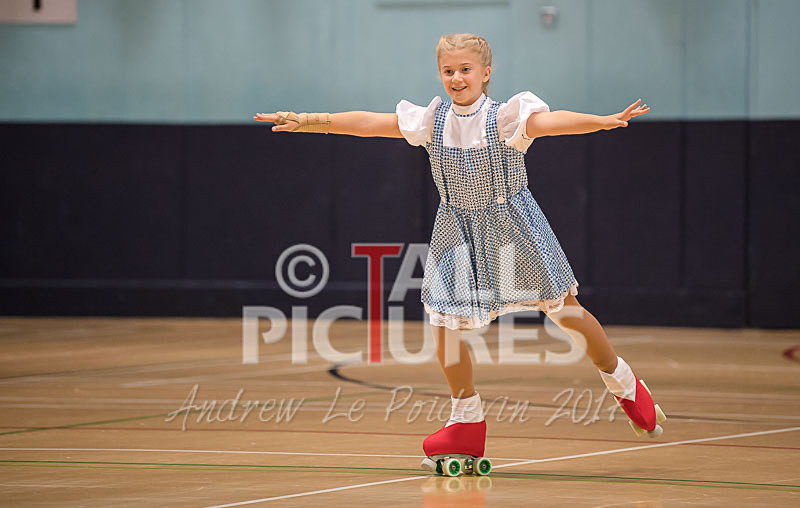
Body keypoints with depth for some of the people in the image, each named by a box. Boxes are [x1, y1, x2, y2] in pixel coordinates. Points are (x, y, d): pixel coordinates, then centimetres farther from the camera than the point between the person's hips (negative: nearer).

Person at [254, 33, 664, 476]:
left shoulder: (505, 117, -17)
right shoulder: (432, 120, -6)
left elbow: (551, 122, -35)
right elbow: (366, 123, -8)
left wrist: (603, 121, -53)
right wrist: (308, 121, -14)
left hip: (512, 227, -3)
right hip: (458, 230, 3)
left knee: (564, 309, 4)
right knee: (445, 323, -4)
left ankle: (623, 385, 28)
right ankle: (467, 423, 14)